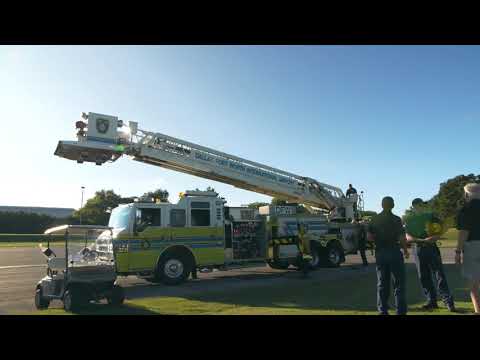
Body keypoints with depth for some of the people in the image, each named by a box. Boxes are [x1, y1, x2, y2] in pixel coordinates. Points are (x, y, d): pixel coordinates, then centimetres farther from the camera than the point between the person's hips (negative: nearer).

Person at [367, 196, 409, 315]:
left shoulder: (375, 219, 3)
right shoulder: (396, 219, -9)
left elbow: (369, 237, 2)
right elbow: (402, 238, -12)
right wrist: (406, 251, 4)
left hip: (380, 253, 4)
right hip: (394, 252, -4)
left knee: (382, 283, 12)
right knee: (399, 283, 6)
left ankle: (383, 310, 16)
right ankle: (401, 311, 6)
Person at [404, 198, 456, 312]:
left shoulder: (430, 215, 5)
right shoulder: (408, 220, 2)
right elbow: (408, 238, -7)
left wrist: (437, 236, -9)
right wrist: (423, 240, -20)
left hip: (432, 247, -1)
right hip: (418, 249, 1)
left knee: (439, 275, -5)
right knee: (424, 277, 6)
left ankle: (448, 301, 0)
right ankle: (432, 301, 17)